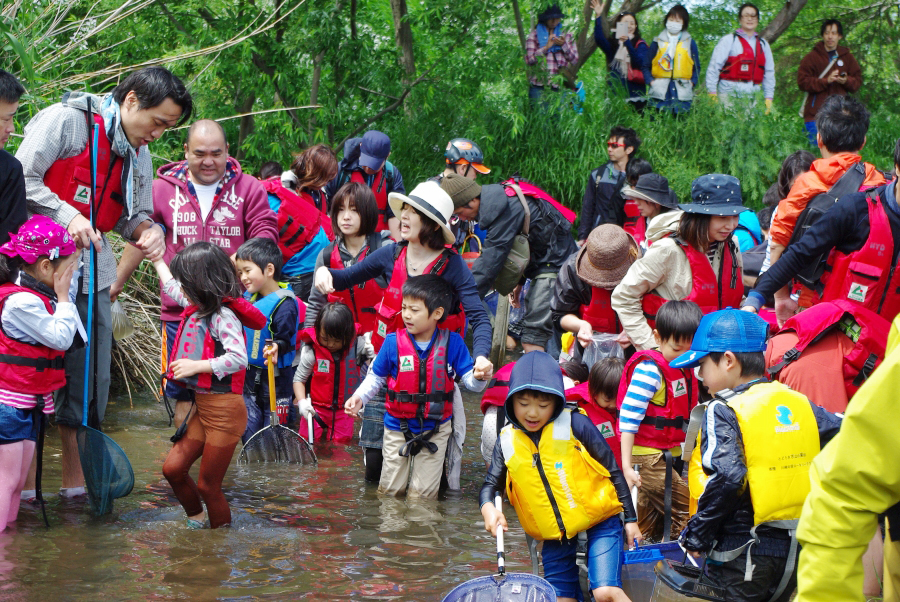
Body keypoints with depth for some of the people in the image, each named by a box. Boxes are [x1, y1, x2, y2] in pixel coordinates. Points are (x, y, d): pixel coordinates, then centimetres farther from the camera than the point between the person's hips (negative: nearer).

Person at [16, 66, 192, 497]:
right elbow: (23, 180, -11)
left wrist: (148, 230, -5)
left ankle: (76, 478, 15)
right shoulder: (65, 121, -10)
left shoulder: (138, 154, 12)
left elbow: (132, 217, 18)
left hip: (92, 273, 7)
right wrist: (67, 217, -19)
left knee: (90, 376, 6)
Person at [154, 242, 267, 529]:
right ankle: (196, 520, 28)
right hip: (202, 406, 9)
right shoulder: (198, 308, 11)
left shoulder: (223, 316, -18)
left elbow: (238, 358, -29)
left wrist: (196, 365, -26)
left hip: (223, 410, -9)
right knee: (173, 468, 8)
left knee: (208, 486, -2)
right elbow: (171, 287, 31)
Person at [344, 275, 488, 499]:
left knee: (422, 495, 3)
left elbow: (470, 380, -6)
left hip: (435, 429, -1)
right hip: (398, 427, 1)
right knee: (390, 491, 10)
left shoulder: (451, 342, -8)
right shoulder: (393, 342, -8)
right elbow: (376, 377, 3)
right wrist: (359, 398, -12)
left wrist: (479, 377, -29)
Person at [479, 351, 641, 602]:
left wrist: (630, 519, -3)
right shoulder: (507, 442, -1)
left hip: (599, 522, -5)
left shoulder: (575, 425, -11)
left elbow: (613, 471, -5)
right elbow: (491, 485, 5)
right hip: (554, 535, 5)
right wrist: (488, 508, -19)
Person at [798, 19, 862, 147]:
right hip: (816, 113, -3)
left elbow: (858, 81, 13)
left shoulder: (847, 57, 14)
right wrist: (826, 81, -16)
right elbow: (802, 81, -5)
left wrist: (846, 81, -10)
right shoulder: (813, 57, 4)